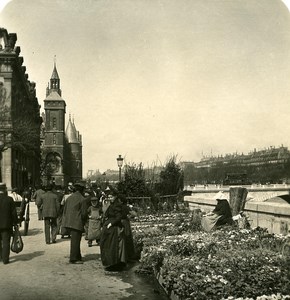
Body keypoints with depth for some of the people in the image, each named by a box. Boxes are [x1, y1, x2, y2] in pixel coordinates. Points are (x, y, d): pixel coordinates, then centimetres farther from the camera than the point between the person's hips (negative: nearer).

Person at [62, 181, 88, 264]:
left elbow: (64, 210, 14)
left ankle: (78, 257, 26)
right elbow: (84, 213, -11)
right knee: (75, 241, 0)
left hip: (69, 222, 7)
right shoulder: (82, 199, -11)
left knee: (75, 240, 17)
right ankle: (73, 259, 3)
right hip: (77, 223, -7)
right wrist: (84, 221, 6)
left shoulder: (69, 198, 10)